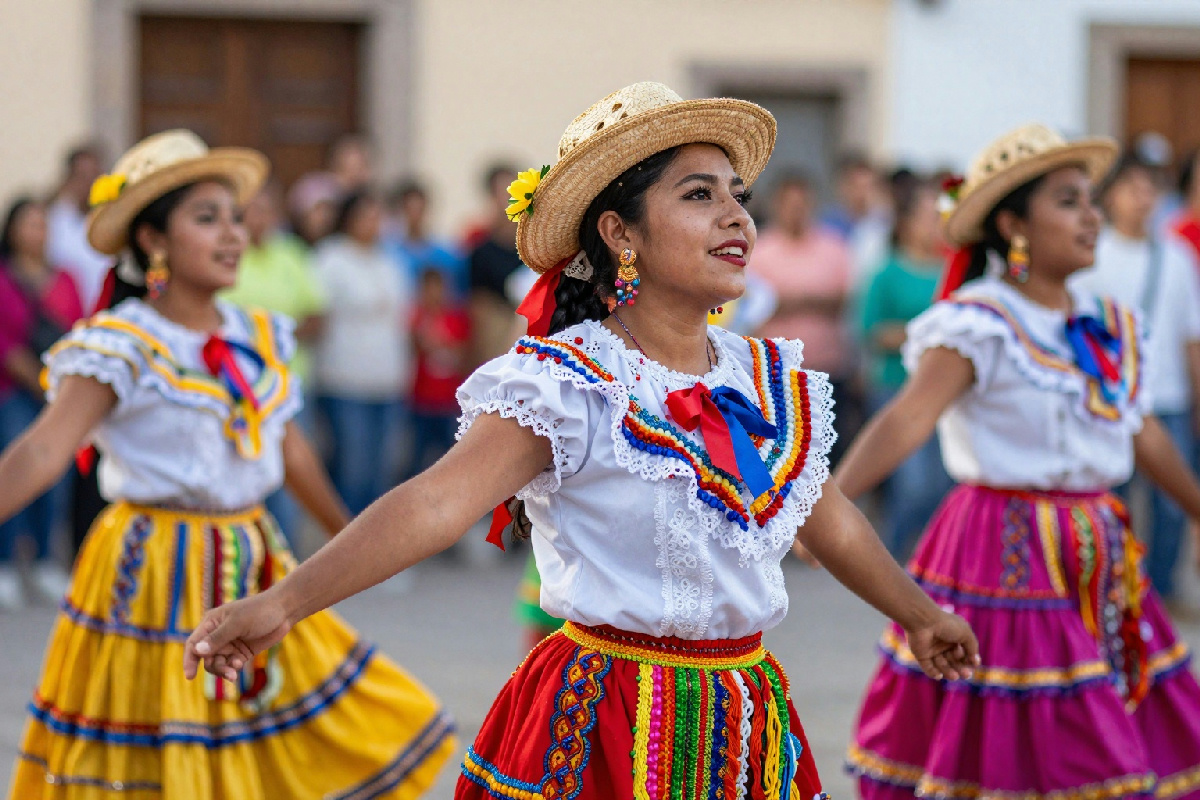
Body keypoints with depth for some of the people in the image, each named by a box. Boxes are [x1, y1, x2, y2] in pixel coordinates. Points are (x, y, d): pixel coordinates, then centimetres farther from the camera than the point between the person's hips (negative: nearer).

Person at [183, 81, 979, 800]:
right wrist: (282, 603, -38)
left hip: (747, 735, 6)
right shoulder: (568, 387, -13)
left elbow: (833, 522, 24)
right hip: (604, 717, -5)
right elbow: (437, 503, -25)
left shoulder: (775, 384, 6)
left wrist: (920, 616, 39)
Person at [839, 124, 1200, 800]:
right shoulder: (980, 326, -11)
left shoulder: (1112, 330, 11)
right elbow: (907, 419, -23)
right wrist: (830, 502, -36)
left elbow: (1144, 435, 24)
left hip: (1098, 559, 7)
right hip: (1008, 558, -7)